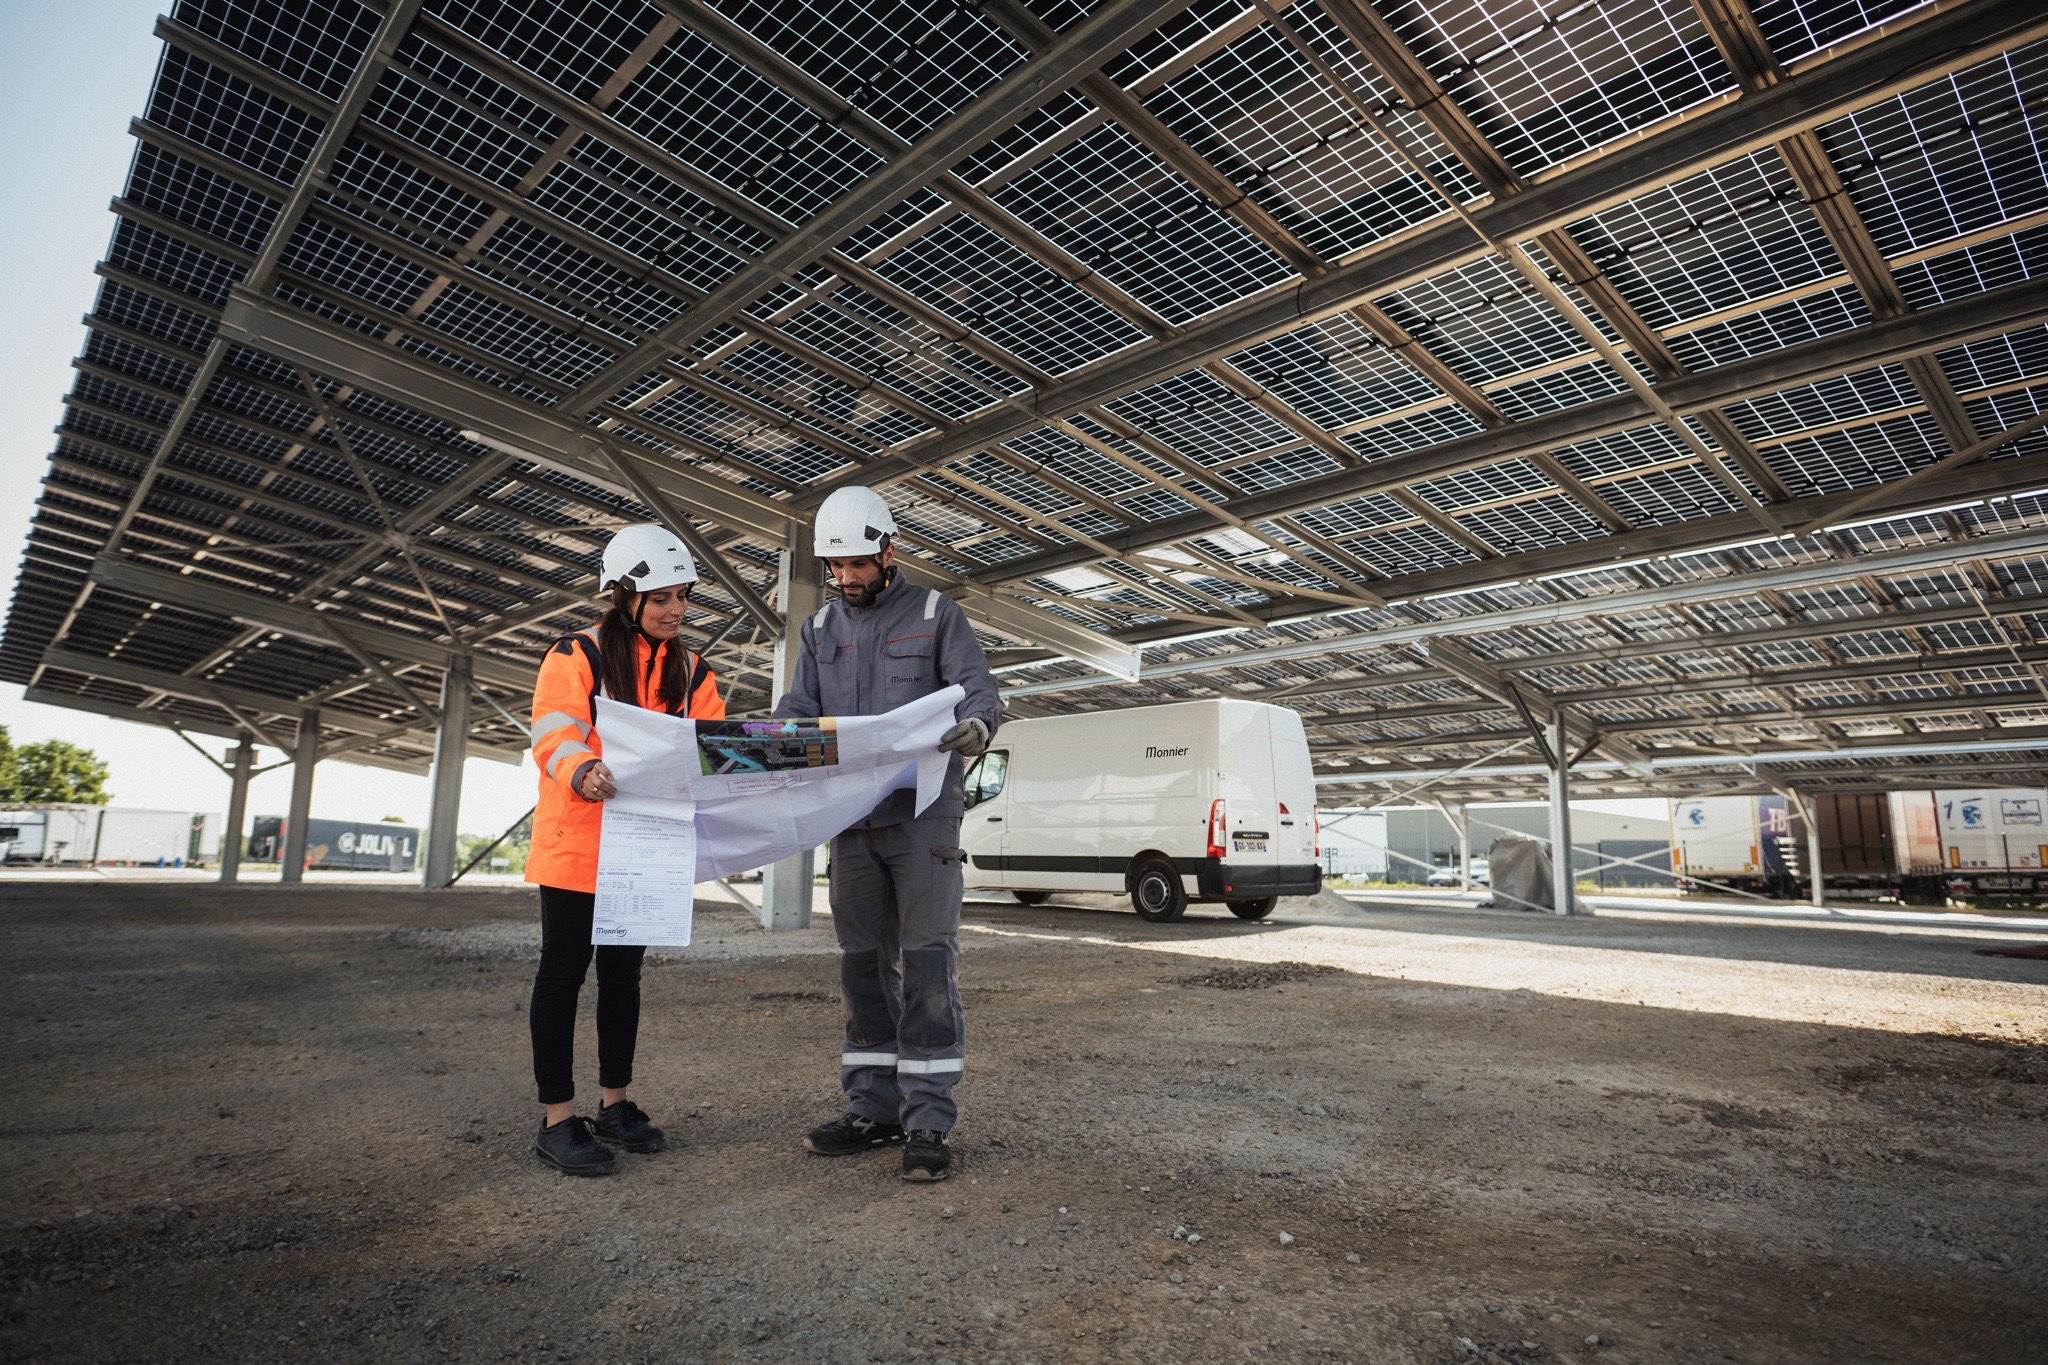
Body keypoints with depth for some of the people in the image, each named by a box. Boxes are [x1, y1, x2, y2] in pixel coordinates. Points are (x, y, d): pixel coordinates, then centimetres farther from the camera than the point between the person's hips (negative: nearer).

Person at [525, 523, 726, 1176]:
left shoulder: (690, 672, 9)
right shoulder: (577, 655, -8)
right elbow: (553, 733, -20)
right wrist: (582, 772, -41)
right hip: (576, 843, -5)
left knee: (623, 974, 14)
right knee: (563, 974, 2)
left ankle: (616, 1105, 27)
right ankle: (557, 1120, 12)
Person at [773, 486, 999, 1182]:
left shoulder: (936, 614, 2)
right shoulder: (821, 628, 15)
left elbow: (979, 690, -7)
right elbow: (797, 708, 9)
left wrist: (974, 728, -31)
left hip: (922, 811, -5)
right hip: (851, 816, 5)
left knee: (927, 958, -8)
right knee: (864, 962, 9)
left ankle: (928, 1122, 0)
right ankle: (873, 1110, 19)